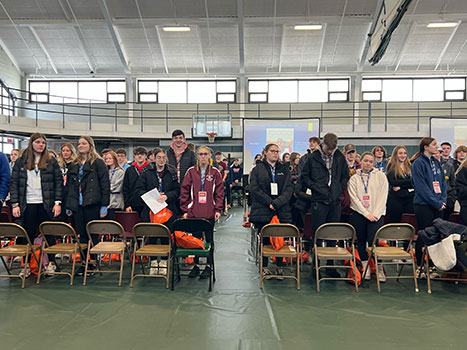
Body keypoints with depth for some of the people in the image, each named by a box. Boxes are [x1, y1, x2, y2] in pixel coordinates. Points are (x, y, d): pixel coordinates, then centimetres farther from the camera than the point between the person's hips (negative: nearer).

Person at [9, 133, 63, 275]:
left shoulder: (51, 161, 6)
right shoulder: (21, 162, 9)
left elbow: (59, 182, 3)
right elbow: (13, 183, 6)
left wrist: (58, 202, -6)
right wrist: (15, 204, -3)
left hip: (46, 205, -1)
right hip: (27, 205, 1)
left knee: (49, 234, 5)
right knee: (27, 236, 4)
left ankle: (51, 262, 18)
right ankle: (26, 265, 15)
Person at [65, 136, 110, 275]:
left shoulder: (98, 163, -2)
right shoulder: (74, 165, 17)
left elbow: (105, 185, -6)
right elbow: (69, 186, 20)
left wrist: (104, 205, -11)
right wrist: (68, 206, 13)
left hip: (92, 204, -5)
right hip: (77, 205, 5)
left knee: (92, 233, 0)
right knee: (81, 234, 7)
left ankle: (92, 261, 10)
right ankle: (83, 262, 14)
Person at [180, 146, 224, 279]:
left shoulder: (215, 172, 3)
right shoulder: (191, 172, 3)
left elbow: (219, 192, 2)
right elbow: (184, 192, 2)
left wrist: (218, 209, -6)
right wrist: (185, 210, -3)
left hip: (210, 213, -1)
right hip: (194, 212, 1)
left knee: (209, 239, 7)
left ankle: (209, 266, 17)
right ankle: (196, 265, 20)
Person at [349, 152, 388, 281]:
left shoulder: (380, 176, 6)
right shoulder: (354, 178, 7)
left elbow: (383, 196, 0)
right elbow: (354, 198, -2)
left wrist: (376, 214, -10)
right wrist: (367, 214, -11)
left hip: (376, 214, -2)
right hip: (359, 214, 2)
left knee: (373, 241, -14)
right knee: (361, 241, 6)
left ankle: (379, 269, 2)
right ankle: (365, 269, 18)